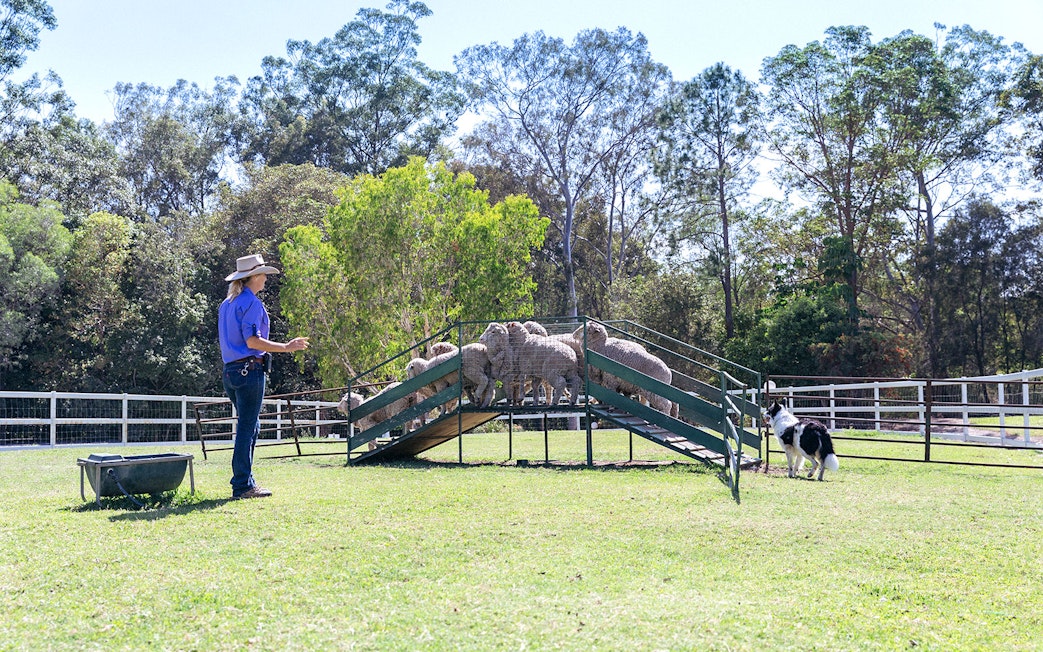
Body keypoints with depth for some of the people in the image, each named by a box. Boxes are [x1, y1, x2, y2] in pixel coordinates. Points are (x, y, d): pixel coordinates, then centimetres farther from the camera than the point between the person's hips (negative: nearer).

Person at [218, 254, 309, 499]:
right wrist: (286, 347, -13)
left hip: (231, 371, 9)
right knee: (247, 428, -6)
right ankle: (243, 486, -3)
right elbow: (252, 341, -18)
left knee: (250, 426, 17)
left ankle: (244, 481, 21)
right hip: (249, 370, -9)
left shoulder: (226, 304, 18)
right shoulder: (251, 303, -10)